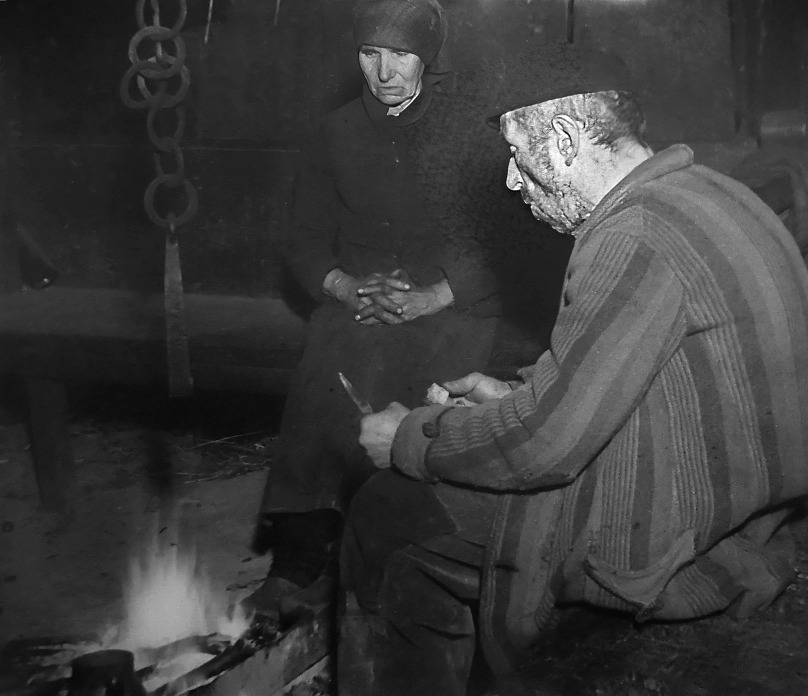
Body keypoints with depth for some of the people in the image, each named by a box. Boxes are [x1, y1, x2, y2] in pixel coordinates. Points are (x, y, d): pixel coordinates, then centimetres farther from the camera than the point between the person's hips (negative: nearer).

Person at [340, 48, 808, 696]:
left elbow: (544, 442, -23)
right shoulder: (706, 192, 8)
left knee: (383, 516, 2)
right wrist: (517, 394, 15)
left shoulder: (636, 239, -24)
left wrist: (407, 439, -7)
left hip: (674, 555, -9)